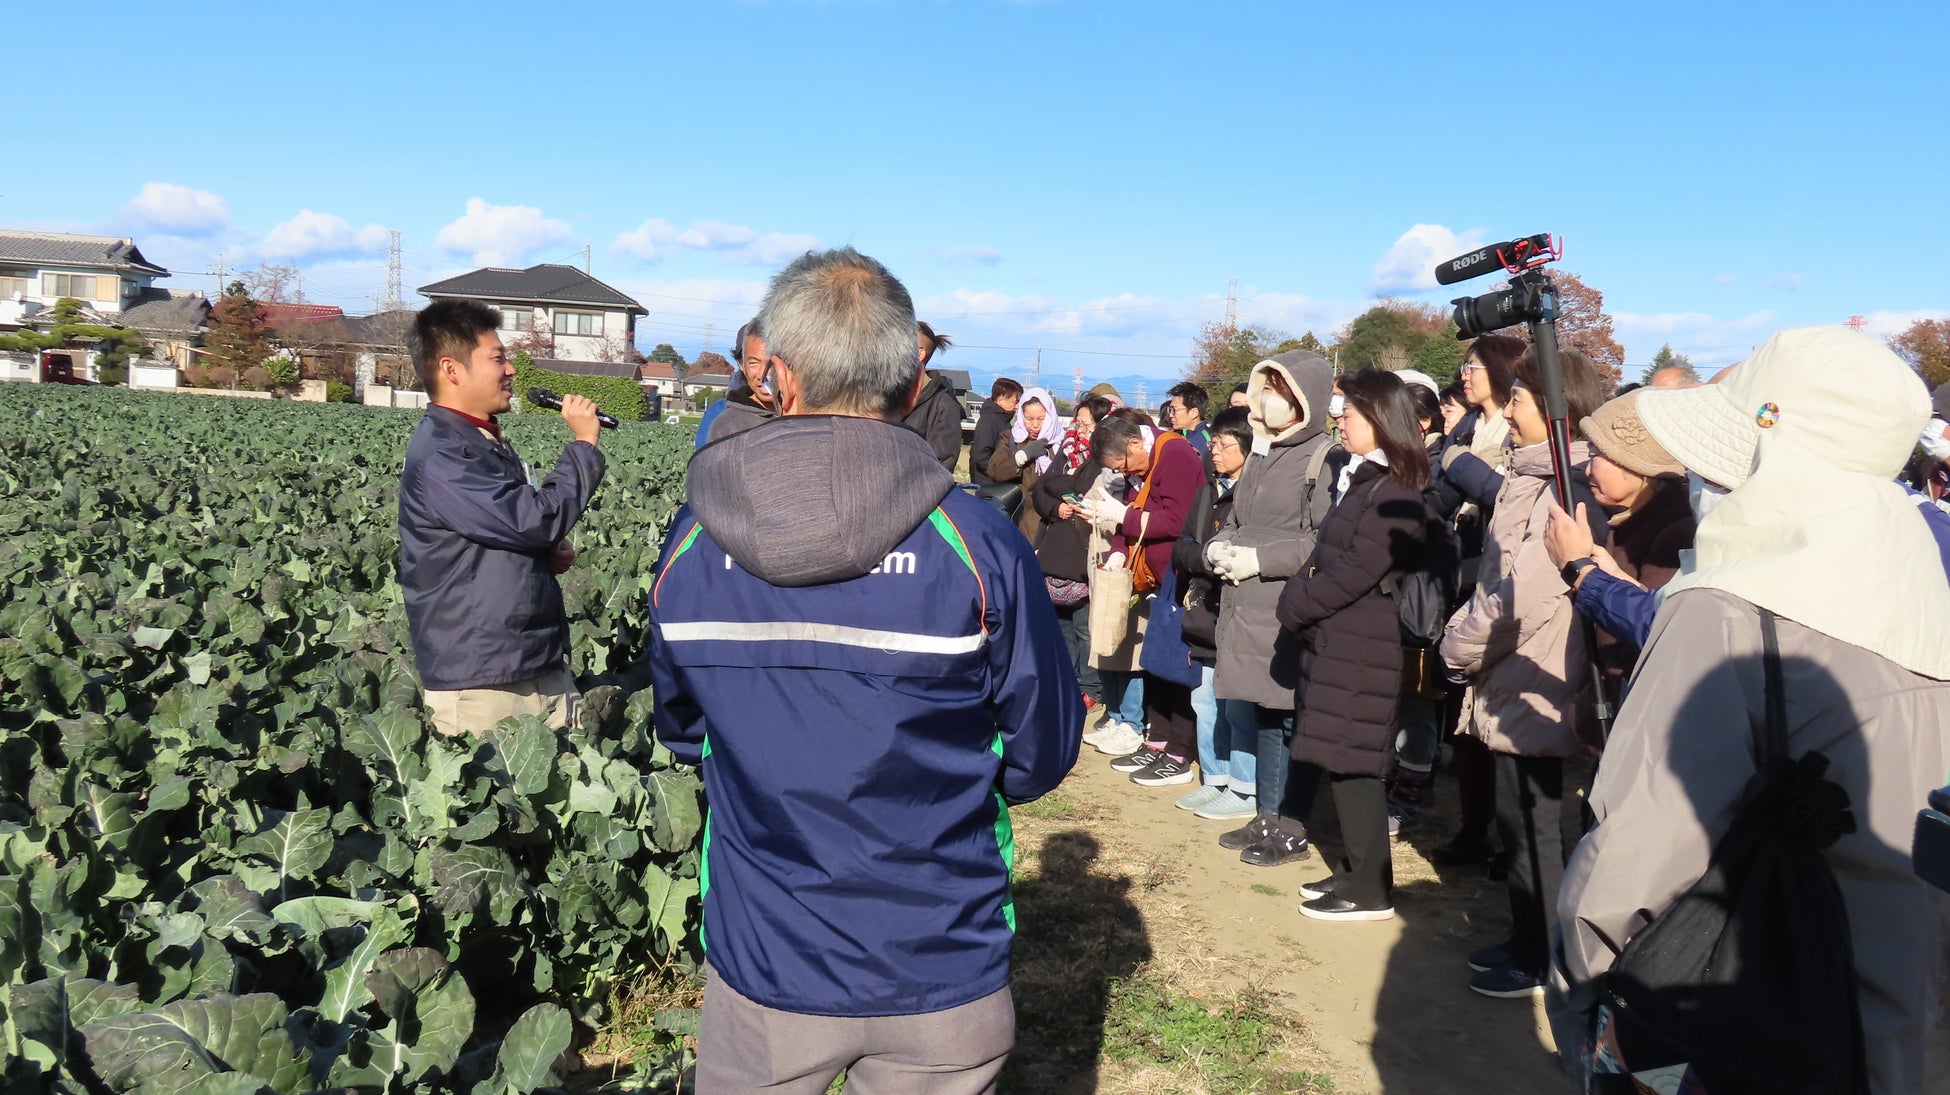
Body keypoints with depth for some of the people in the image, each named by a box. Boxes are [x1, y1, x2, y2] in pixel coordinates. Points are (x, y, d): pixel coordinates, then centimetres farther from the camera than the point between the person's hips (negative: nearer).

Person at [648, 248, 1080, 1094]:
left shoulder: (689, 542, -9)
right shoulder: (979, 545, -17)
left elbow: (682, 734, 6)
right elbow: (1041, 756, -7)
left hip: (758, 967, 2)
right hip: (941, 976, -1)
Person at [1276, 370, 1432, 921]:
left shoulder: (1394, 493, -16)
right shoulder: (1363, 480, 15)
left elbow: (1355, 573, -20)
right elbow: (1324, 556, 16)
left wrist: (1296, 605, -9)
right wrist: (1299, 598, 1)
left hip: (1362, 648, -9)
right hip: (1336, 641, 9)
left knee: (1351, 763, -3)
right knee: (1343, 762, 14)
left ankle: (1370, 889, 7)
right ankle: (1356, 869, 25)